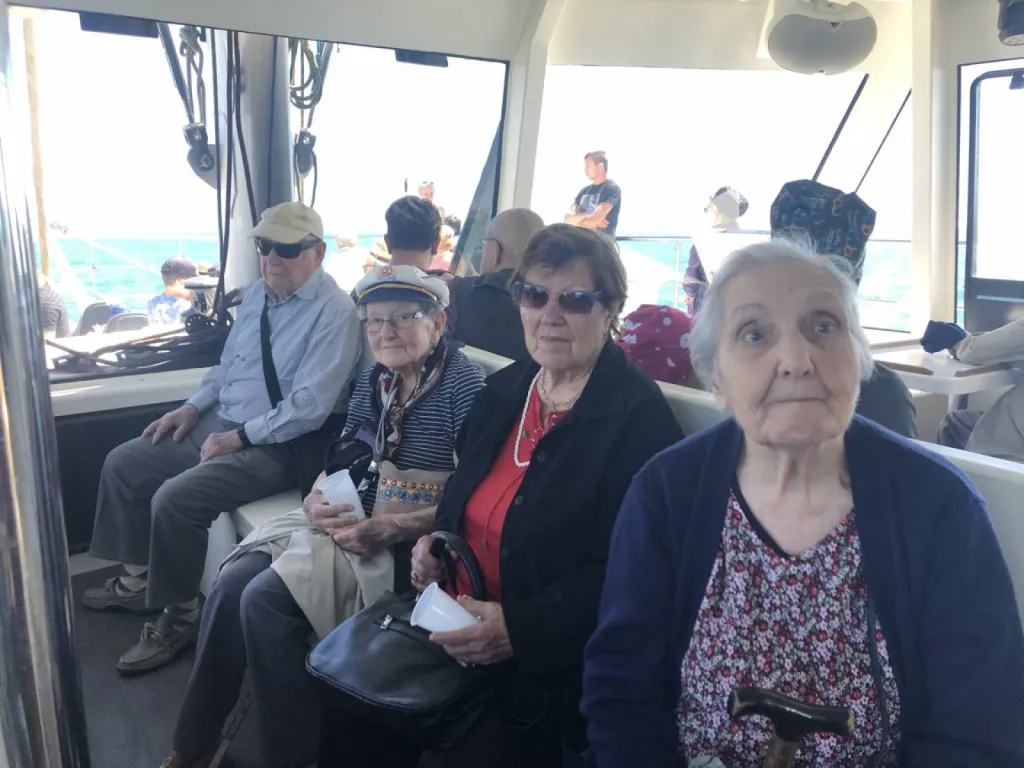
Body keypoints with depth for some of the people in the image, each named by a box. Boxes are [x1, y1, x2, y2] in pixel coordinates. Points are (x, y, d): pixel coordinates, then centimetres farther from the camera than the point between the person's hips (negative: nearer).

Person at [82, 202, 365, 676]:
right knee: (122, 464, 9)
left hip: (275, 447, -9)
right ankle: (137, 579, 25)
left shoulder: (333, 313, -18)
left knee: (175, 498, -25)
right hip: (218, 423, 9)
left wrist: (239, 438, -19)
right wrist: (192, 407, 7)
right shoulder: (257, 294, 9)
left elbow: (308, 408, -24)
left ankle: (179, 618, -2)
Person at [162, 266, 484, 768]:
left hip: (408, 544, -7)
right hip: (351, 524, 7)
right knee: (232, 584, -13)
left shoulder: (462, 383, -13)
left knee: (265, 598, -22)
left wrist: (388, 529, -26)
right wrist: (316, 501, -10)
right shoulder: (374, 380, 9)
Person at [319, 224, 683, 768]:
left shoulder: (641, 419, -14)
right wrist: (435, 544, 2)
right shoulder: (504, 389, 8)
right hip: (457, 621, 6)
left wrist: (519, 629, -23)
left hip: (551, 660, -6)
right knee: (350, 722, -5)